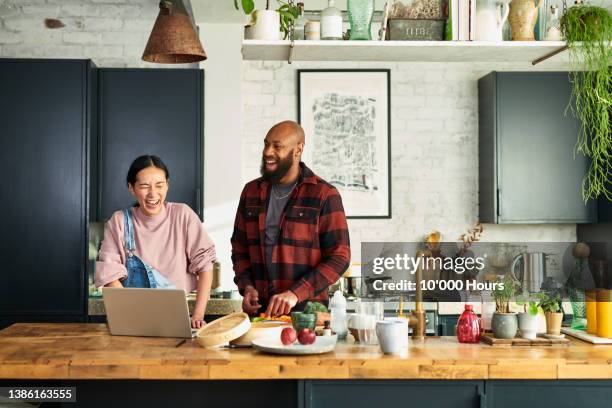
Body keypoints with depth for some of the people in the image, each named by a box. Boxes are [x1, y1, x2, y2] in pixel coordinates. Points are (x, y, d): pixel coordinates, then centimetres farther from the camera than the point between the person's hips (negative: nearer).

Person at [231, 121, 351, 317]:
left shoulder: (325, 195, -7)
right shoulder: (251, 191, 9)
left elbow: (339, 257, -10)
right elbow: (239, 247, 15)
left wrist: (296, 293, -19)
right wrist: (247, 286, -2)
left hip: (307, 312, -4)